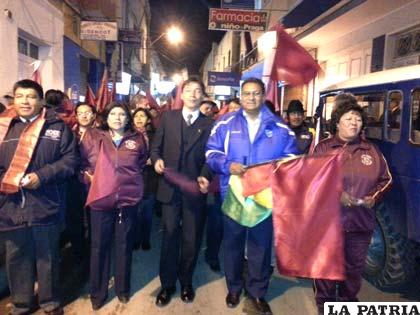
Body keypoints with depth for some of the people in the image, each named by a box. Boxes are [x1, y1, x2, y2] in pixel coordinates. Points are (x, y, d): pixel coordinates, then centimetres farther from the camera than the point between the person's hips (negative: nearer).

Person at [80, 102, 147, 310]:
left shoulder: (137, 139, 2)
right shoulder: (93, 136, -1)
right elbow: (82, 161, 9)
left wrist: (131, 179, 9)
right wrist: (90, 176, -2)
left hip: (128, 199, 1)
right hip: (101, 199, 0)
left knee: (124, 245, 13)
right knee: (99, 246, 9)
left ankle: (122, 288, 31)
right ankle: (98, 292, 27)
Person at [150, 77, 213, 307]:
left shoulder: (209, 124, 5)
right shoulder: (168, 117, 7)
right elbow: (156, 146, 8)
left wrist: (205, 177, -17)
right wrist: (157, 160, -13)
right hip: (170, 187, 0)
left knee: (191, 239, 12)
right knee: (169, 237, 9)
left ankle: (186, 283, 32)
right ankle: (167, 284, 26)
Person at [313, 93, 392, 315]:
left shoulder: (371, 150, 7)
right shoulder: (323, 148, -2)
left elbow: (386, 179, 13)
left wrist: (375, 197, -6)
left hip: (361, 222, 3)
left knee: (355, 267, 17)